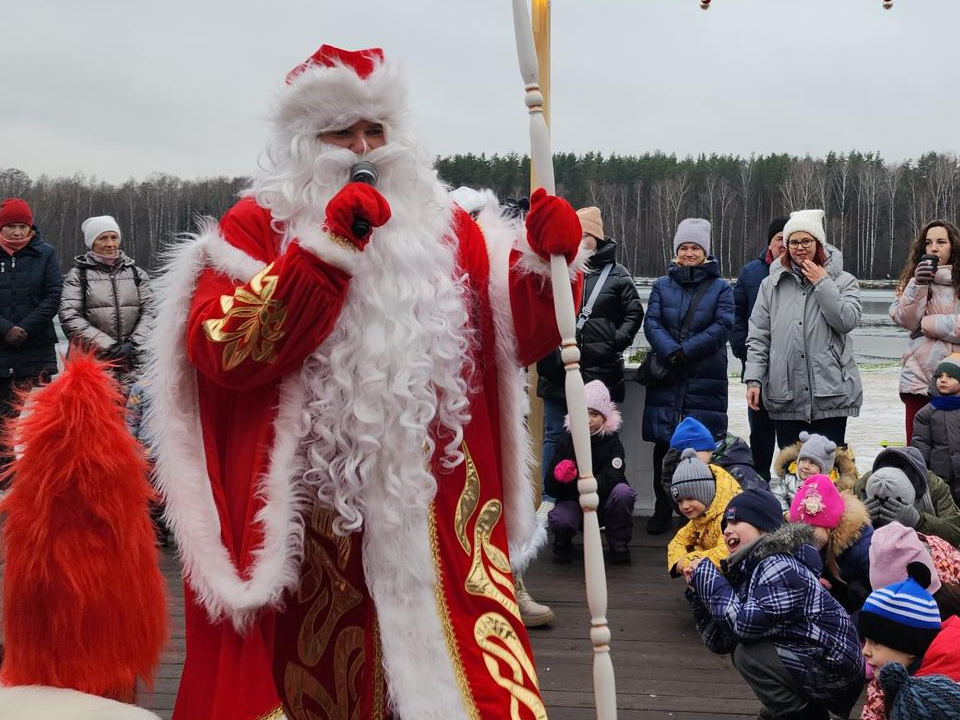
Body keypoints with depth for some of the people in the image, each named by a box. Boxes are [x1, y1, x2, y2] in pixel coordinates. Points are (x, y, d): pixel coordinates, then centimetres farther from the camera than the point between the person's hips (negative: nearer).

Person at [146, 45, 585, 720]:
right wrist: (326, 250, -19)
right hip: (306, 519, -2)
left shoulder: (444, 227, 11)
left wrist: (546, 259, -9)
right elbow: (218, 348, -15)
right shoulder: (256, 227, 1)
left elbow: (514, 335, 11)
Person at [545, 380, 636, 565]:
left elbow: (610, 479, -27)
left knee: (622, 491, -30)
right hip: (572, 502, 0)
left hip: (603, 503, 0)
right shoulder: (566, 442, -7)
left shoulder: (612, 443, -10)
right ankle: (563, 543, 6)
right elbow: (550, 489, -11)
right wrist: (558, 477, -35)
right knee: (560, 520, -33)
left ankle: (619, 547, -9)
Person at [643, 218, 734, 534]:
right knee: (663, 446, 5)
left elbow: (722, 327, -6)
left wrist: (685, 351, -16)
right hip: (666, 380, 2)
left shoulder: (721, 288, 7)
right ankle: (663, 510, 14)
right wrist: (671, 353, -17)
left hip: (706, 381, -2)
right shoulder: (662, 286, 13)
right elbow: (651, 323, 1)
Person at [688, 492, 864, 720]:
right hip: (814, 666, 10)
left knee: (747, 654, -20)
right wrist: (699, 591, -5)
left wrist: (708, 580, -19)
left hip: (835, 671, -10)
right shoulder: (747, 570, 7)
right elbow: (721, 642, 5)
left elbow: (746, 625, -30)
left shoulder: (781, 568, -21)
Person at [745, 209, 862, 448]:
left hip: (829, 394, -2)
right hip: (785, 396, 2)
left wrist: (822, 284, -8)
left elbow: (847, 321, -10)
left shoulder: (843, 281, 6)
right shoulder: (772, 284, 11)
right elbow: (758, 336, 9)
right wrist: (753, 379, 0)